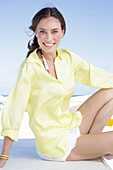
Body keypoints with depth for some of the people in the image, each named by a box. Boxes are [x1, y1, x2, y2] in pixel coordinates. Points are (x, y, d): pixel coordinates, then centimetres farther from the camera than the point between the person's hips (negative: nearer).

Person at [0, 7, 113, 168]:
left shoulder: (68, 58, -1)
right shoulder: (30, 67, -19)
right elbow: (14, 109, -19)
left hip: (70, 128, 7)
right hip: (54, 145, -7)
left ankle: (90, 140, 6)